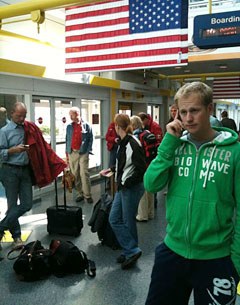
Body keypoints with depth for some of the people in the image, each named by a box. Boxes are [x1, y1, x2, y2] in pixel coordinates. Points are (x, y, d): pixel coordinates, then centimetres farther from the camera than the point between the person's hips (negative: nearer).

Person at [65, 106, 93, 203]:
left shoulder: (86, 125, 0)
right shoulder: (69, 126, 10)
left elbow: (90, 139, 1)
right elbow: (67, 140, 12)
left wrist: (88, 151, -7)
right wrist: (67, 153, 8)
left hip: (83, 153, -4)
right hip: (72, 153, 4)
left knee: (84, 174, -7)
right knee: (75, 175, 6)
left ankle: (87, 195, 1)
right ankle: (80, 194, 17)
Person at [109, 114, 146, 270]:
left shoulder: (133, 144, -19)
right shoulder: (123, 142, 7)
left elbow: (141, 169, -22)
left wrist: (127, 183, -16)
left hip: (132, 187, -9)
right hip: (122, 187, 9)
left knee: (128, 221, 4)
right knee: (114, 219, 11)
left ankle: (132, 250, 20)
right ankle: (130, 251, 21)